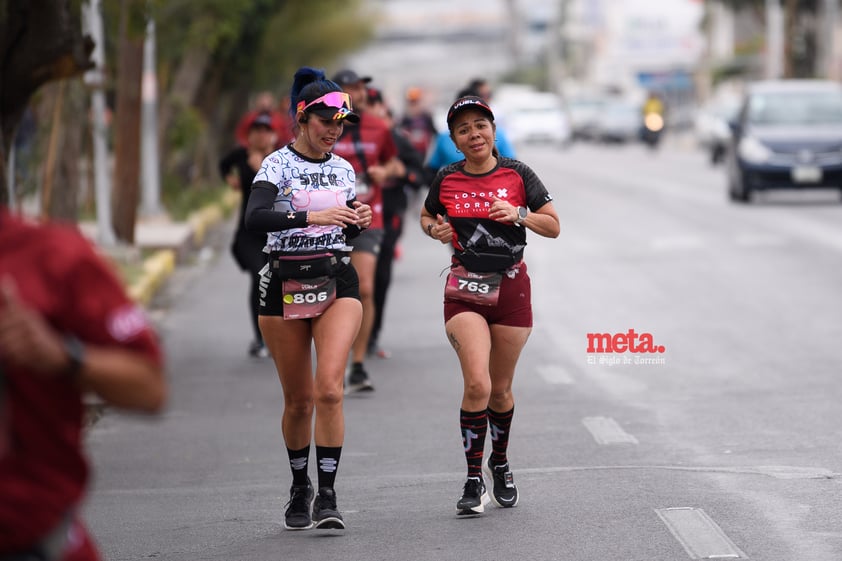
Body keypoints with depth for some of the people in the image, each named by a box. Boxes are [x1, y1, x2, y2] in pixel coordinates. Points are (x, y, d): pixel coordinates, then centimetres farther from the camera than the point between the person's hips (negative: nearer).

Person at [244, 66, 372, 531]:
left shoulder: (343, 170, 9)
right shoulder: (278, 164, -6)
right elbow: (254, 218, -24)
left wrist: (358, 222, -1)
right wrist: (312, 216, -36)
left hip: (336, 282, 2)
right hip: (285, 284, -2)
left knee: (329, 389, -16)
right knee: (298, 400, 6)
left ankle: (327, 494, -12)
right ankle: (300, 490, 26)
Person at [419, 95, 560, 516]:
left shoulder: (516, 174, 0)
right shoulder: (447, 179, 2)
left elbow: (553, 226, 4)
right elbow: (426, 217, 20)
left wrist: (518, 215, -14)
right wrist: (436, 230, -3)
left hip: (511, 288, 1)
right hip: (465, 289, -1)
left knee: (500, 389, 10)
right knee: (477, 383, -17)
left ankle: (500, 464, 36)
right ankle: (473, 480, -8)